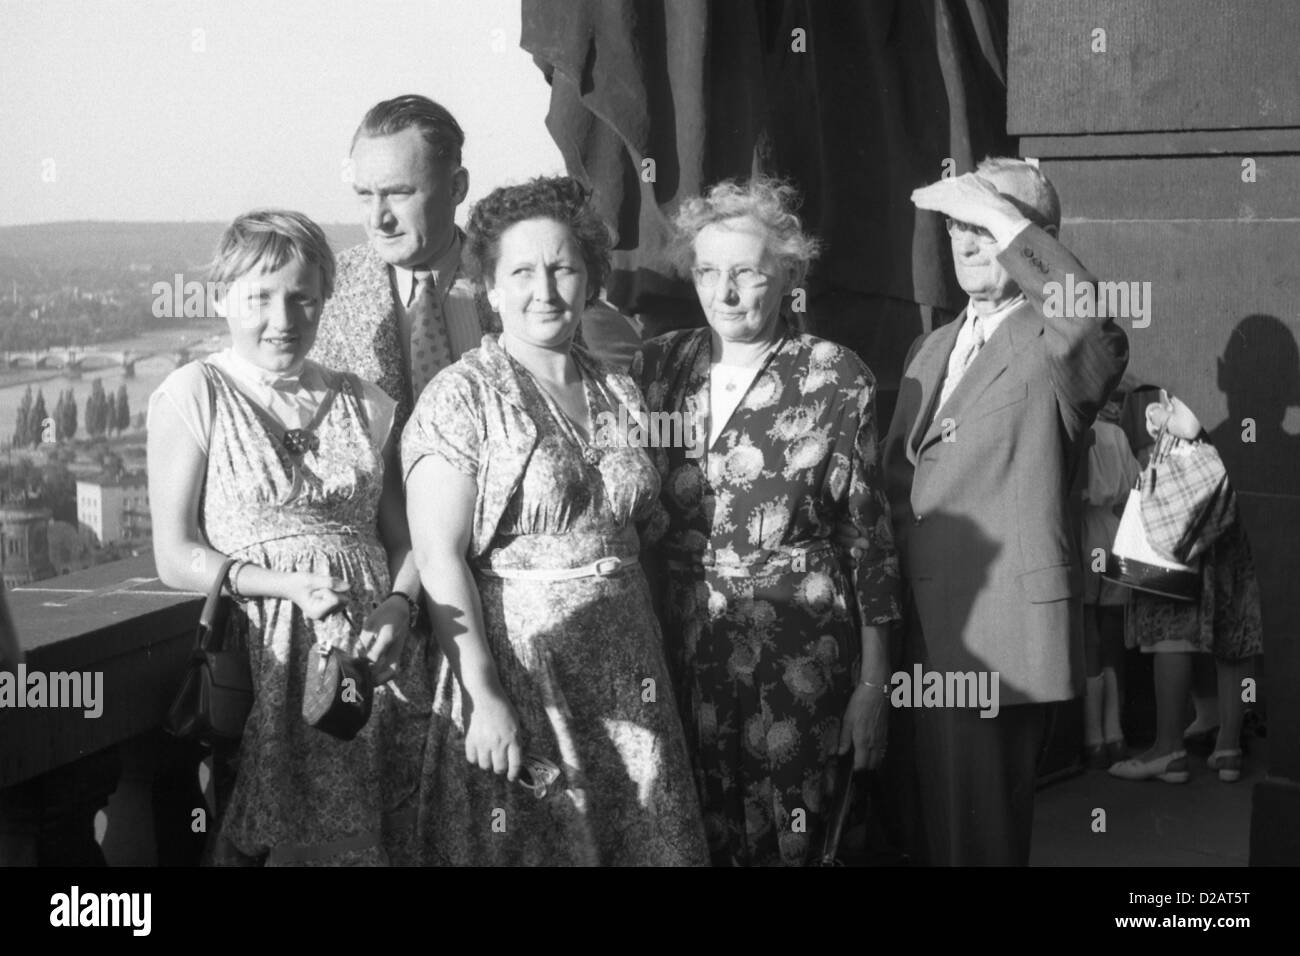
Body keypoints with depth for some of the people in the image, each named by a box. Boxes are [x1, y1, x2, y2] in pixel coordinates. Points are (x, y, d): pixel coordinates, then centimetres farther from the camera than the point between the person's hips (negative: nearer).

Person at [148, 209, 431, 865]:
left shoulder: (364, 405, 14)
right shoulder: (192, 395, 1)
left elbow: (404, 538, 12)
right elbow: (176, 558, -4)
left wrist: (397, 604, -10)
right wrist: (292, 586, -16)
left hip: (377, 655, 4)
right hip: (263, 658, -3)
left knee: (377, 837, 3)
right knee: (270, 838, -7)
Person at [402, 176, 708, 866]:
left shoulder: (619, 394, 10)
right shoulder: (460, 399, -7)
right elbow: (441, 559, -13)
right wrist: (484, 697, -19)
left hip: (626, 677, 5)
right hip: (513, 666, -5)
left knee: (638, 838, 8)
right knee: (521, 843, 2)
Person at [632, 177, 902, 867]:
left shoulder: (836, 379, -5)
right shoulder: (659, 365, 4)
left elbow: (871, 532, -2)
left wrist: (873, 682, -3)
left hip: (797, 651, -3)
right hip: (680, 645, 3)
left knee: (787, 839, 1)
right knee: (695, 835, 8)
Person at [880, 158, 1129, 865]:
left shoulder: (1055, 346, -7)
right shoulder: (931, 349, 17)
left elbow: (1097, 331, -32)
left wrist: (1001, 218, -28)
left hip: (997, 630, -7)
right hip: (921, 623, 8)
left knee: (977, 832, -3)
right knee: (932, 825, 17)